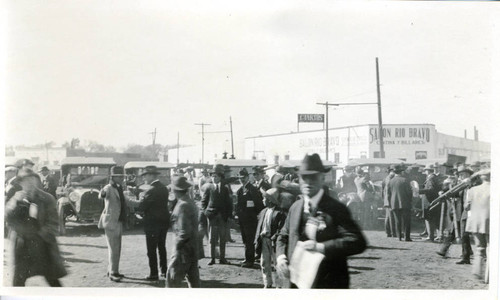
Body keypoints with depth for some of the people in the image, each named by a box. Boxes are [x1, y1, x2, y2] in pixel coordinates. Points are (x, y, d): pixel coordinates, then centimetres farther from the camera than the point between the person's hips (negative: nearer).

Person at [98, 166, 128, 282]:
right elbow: (101, 196, -37)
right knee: (113, 248, -6)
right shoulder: (109, 188, -14)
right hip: (110, 221, -9)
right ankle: (113, 273, 0)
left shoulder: (119, 188, 11)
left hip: (118, 222, 9)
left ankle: (112, 270, 26)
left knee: (116, 248, 15)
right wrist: (102, 194, -57)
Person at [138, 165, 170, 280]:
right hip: (164, 221, 8)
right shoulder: (164, 188, 5)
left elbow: (142, 207, -19)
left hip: (152, 223, -8)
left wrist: (142, 199, 1)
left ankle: (154, 274, 4)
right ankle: (164, 270, 23)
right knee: (162, 247, 18)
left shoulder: (151, 191, -19)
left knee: (152, 249, 1)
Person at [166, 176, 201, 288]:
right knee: (193, 276, 15)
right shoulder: (191, 202, 9)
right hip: (193, 247, 9)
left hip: (184, 248, -9)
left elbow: (185, 231, -23)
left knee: (173, 277, -2)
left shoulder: (183, 205, -19)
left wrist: (177, 245, -12)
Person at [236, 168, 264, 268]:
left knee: (249, 240, -5)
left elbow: (259, 204, -11)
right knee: (245, 240, 14)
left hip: (250, 219, -8)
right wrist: (237, 214, 11)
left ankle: (250, 260, 0)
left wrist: (258, 214, -13)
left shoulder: (252, 189, -10)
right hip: (242, 220, 8)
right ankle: (248, 259, 24)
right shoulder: (239, 190, 13)